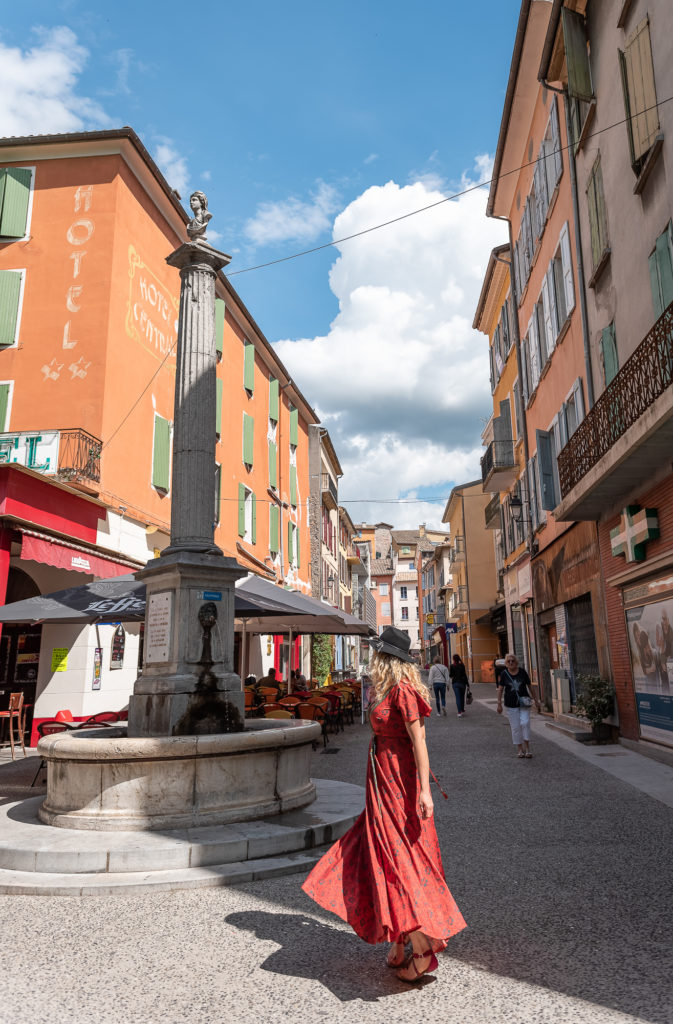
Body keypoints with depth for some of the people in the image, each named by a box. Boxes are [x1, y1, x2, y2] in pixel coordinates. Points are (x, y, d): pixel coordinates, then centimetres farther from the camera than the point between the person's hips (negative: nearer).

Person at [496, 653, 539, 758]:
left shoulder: (522, 672, -1)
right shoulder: (504, 673, -2)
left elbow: (529, 686, 8)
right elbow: (500, 689, 2)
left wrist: (535, 700, 10)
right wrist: (499, 703, -3)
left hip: (524, 703, 0)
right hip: (511, 704, 0)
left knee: (525, 723, -13)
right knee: (515, 727, 2)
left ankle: (527, 748, -1)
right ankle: (520, 749, 14)